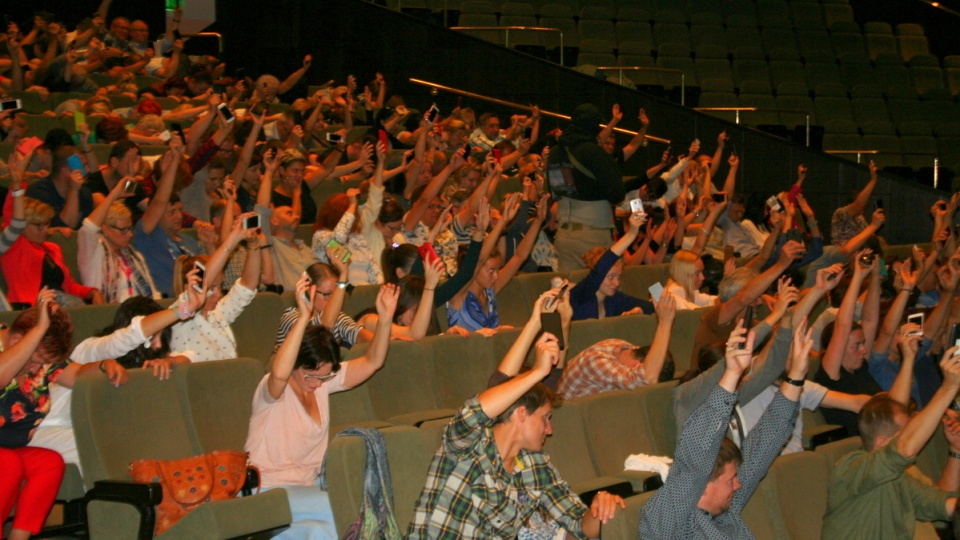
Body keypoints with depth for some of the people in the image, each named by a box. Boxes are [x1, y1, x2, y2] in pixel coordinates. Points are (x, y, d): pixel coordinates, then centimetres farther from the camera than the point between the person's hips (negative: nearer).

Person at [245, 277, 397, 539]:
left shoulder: (324, 380, 6)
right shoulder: (272, 389, -13)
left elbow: (371, 362, 5)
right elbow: (279, 373, -38)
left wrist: (385, 318, -12)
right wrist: (303, 317, -45)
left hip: (309, 484, 7)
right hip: (269, 490, -7)